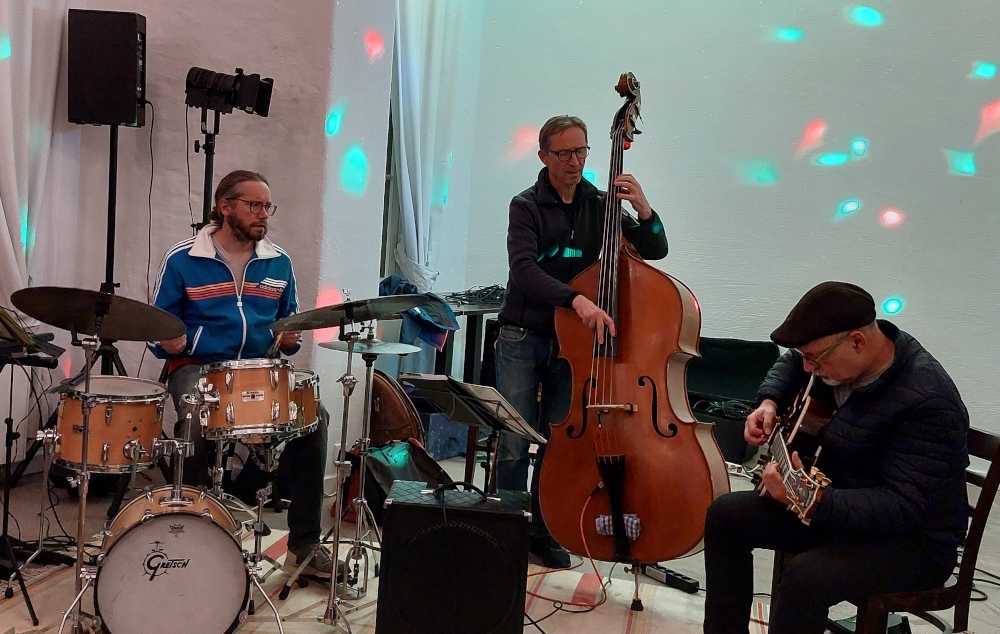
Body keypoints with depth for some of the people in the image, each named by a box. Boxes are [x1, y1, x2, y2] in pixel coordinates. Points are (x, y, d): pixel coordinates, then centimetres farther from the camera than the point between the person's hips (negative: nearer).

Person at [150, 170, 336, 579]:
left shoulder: (278, 263, 10)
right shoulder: (182, 260, -2)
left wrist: (289, 338, -3)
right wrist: (171, 343, -19)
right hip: (198, 368, -3)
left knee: (313, 417, -23)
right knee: (197, 422, -36)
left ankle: (305, 543, -10)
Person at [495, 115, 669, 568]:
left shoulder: (600, 205, 5)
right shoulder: (527, 205, -6)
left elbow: (655, 250, 2)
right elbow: (523, 270, -22)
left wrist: (643, 211, -19)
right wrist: (576, 298, -37)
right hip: (522, 339, -3)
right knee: (514, 444, -1)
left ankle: (544, 532, 24)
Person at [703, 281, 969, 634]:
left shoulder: (927, 402, -30)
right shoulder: (839, 354, -5)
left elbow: (902, 506, -33)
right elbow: (791, 362, 18)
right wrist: (770, 401, -1)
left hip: (914, 540, -8)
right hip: (837, 499, 8)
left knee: (805, 578, -34)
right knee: (725, 516, 0)